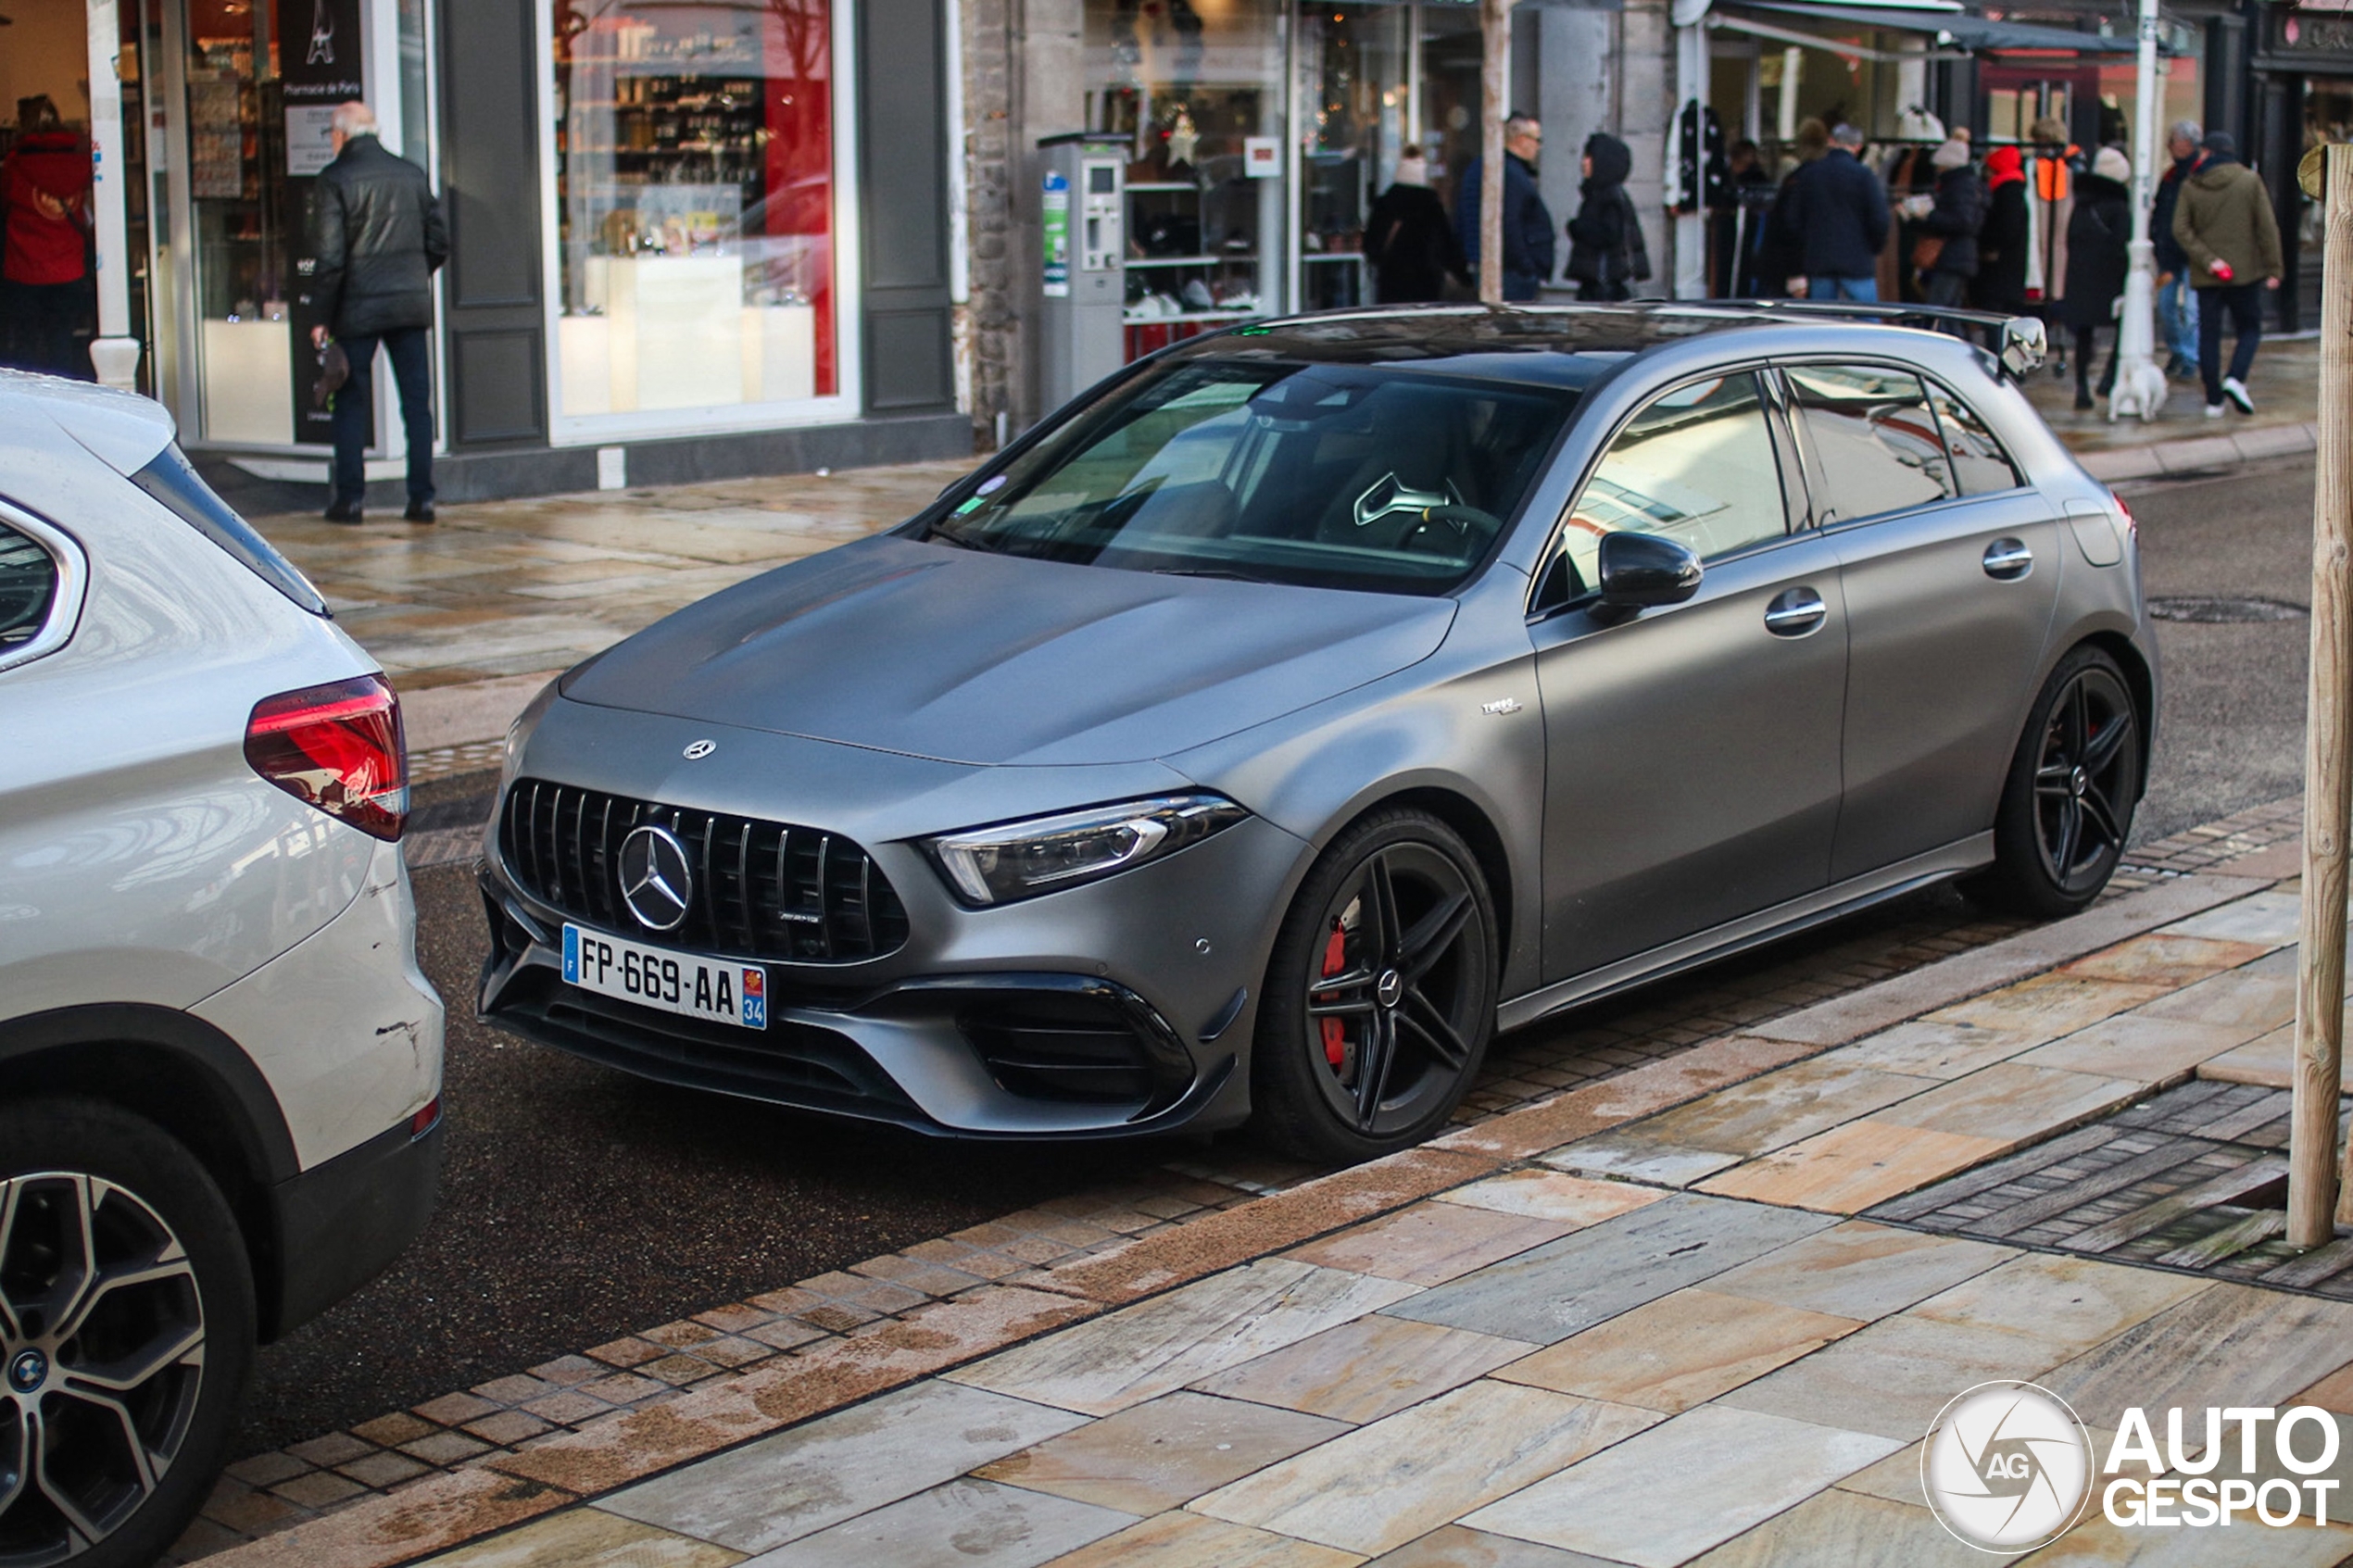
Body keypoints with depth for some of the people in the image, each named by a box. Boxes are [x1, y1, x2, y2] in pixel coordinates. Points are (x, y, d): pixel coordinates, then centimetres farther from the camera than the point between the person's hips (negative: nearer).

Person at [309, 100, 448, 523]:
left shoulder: (334, 179, -6)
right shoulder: (412, 174, 7)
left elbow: (329, 256, -10)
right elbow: (439, 242, 10)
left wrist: (322, 315, -4)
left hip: (358, 308, -3)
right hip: (412, 305, 4)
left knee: (351, 403, 5)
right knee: (417, 401, 6)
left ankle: (349, 496, 4)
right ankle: (422, 497, 3)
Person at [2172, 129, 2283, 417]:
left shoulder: (2191, 186, 0)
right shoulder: (2250, 180, -2)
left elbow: (2181, 229, -9)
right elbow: (2267, 227, -5)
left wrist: (2207, 260, -11)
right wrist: (2273, 268, -1)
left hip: (2206, 276, 1)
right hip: (2245, 272, -1)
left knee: (2209, 335, 6)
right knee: (2249, 329, 11)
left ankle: (2214, 400, 5)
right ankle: (2235, 378, -13)